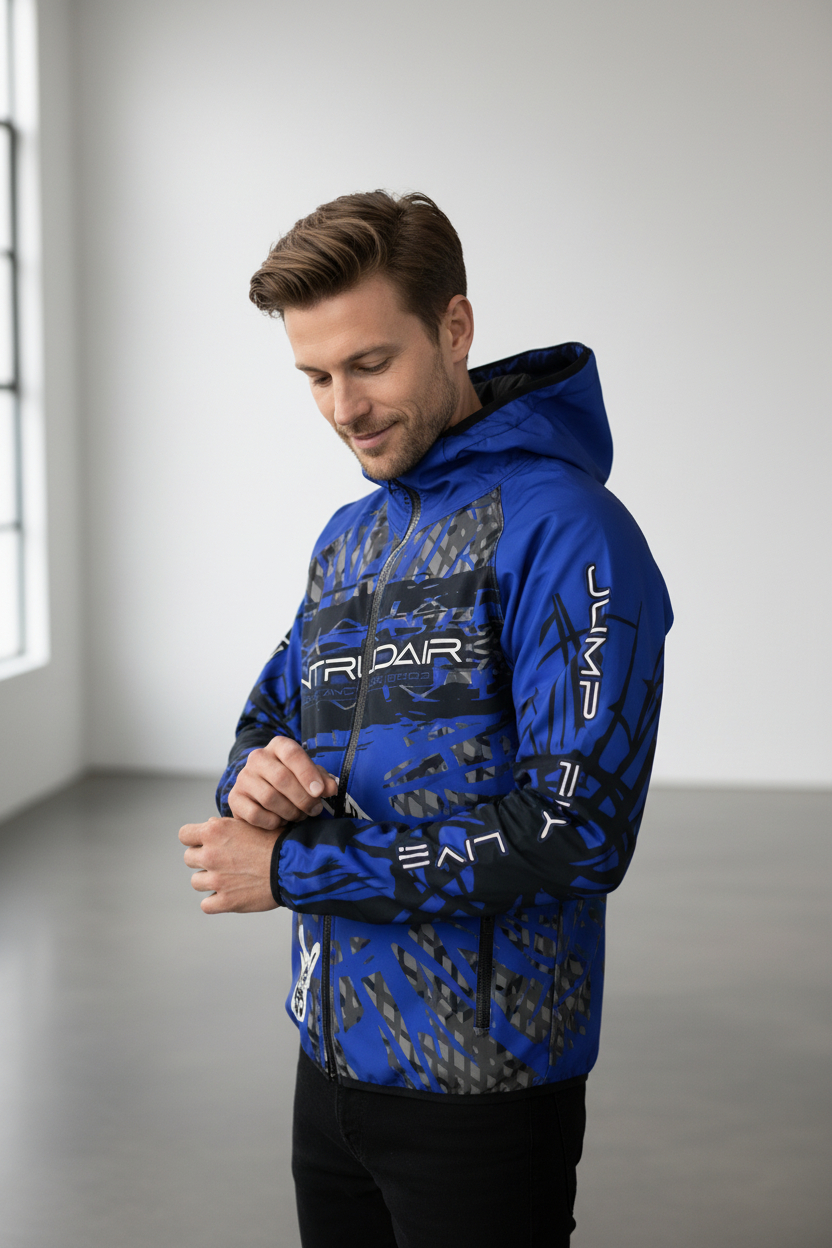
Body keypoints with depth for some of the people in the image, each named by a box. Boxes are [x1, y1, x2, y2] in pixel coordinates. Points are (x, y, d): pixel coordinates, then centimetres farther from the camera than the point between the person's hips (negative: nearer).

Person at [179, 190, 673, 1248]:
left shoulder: (563, 529, -17)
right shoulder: (346, 540, 10)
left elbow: (574, 832, -23)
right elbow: (272, 714, 17)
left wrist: (294, 868, -18)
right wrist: (258, 774, -9)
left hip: (482, 1084, -7)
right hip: (332, 1053, 7)